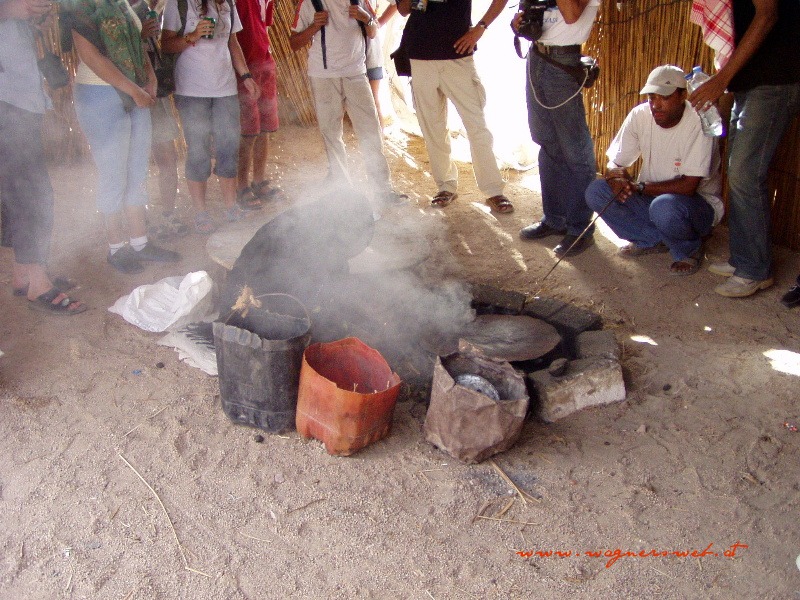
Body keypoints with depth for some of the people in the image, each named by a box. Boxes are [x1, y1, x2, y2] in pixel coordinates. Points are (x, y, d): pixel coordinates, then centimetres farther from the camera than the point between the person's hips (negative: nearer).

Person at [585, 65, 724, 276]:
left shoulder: (699, 123, -22)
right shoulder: (640, 115, -8)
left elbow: (688, 186, -27)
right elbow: (614, 162, -4)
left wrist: (639, 187, -27)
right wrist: (615, 178, -28)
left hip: (698, 202, -6)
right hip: (651, 196, 6)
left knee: (664, 207, -40)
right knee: (596, 191, -14)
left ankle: (690, 249, -5)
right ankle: (654, 241, 1)